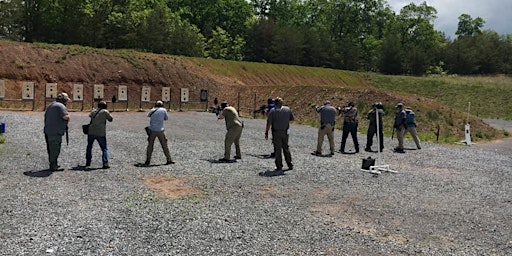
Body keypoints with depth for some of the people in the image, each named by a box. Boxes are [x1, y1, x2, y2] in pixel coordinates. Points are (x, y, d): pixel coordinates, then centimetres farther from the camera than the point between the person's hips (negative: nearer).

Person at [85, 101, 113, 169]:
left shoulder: (93, 111, 12)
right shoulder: (105, 112, -3)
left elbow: (90, 115, 33)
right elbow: (110, 119, 5)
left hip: (91, 132, 4)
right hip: (100, 133, -4)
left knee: (89, 146, 25)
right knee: (104, 148, 3)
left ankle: (88, 162, 29)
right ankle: (105, 164, -9)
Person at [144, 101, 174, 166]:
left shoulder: (152, 110, 5)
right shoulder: (163, 110, -1)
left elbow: (148, 115, 26)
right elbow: (166, 118, 12)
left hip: (152, 130, 2)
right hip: (160, 130, -1)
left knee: (150, 145, 11)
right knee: (164, 146, 8)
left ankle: (148, 160, 7)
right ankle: (169, 160, 12)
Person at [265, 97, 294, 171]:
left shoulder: (273, 110, -7)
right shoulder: (288, 109, 3)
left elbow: (269, 123, -10)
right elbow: (292, 118, 13)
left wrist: (266, 132, -5)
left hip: (276, 132, -4)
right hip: (285, 132, 4)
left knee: (277, 149, 3)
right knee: (286, 148, 17)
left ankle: (279, 167, 5)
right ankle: (290, 165, 23)